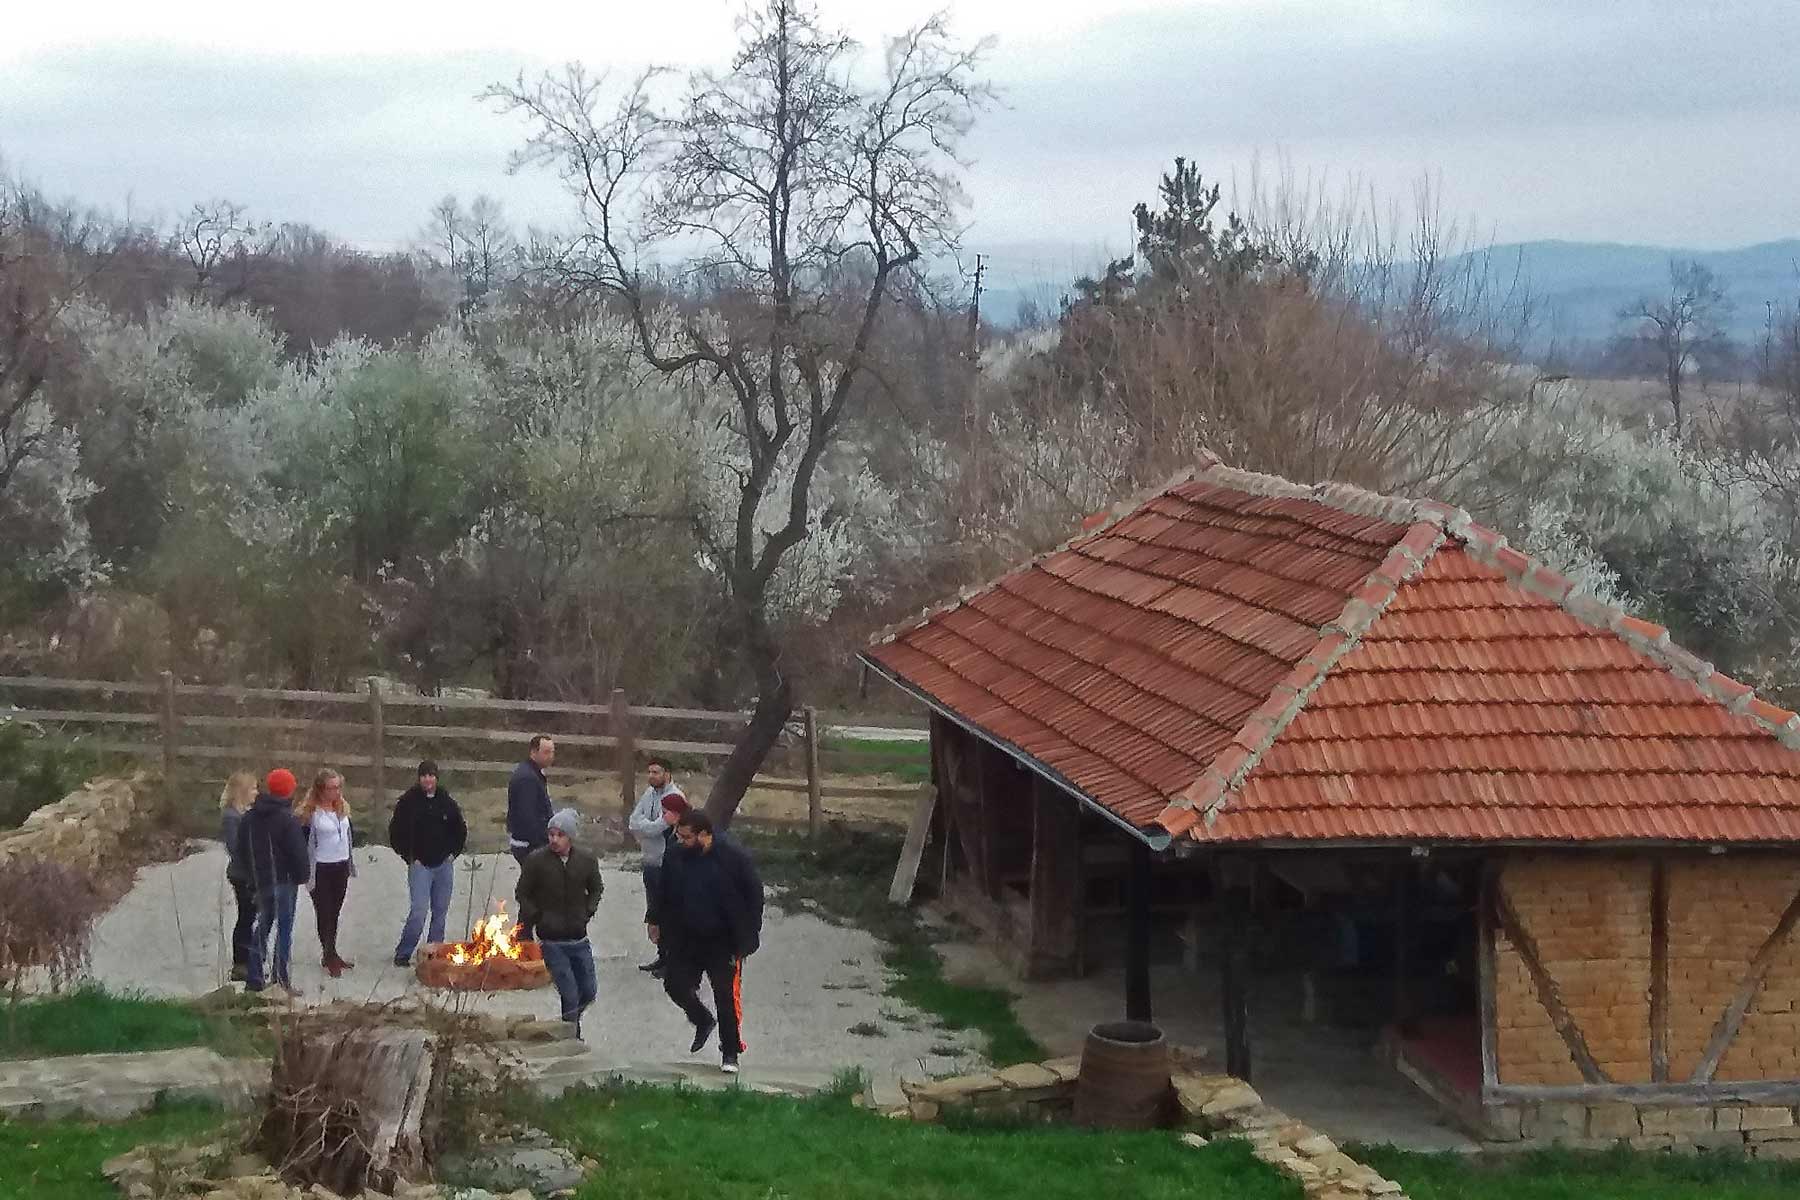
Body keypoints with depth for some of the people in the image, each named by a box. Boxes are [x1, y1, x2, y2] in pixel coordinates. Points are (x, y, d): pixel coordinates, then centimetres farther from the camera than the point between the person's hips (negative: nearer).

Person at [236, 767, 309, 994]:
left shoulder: (249, 818, 6)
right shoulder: (287, 820, -16)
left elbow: (242, 848, 13)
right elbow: (299, 852, -15)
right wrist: (301, 876, 0)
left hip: (260, 881, 6)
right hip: (284, 880, -6)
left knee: (261, 928, 14)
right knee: (284, 928, -1)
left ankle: (253, 978, 14)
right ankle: (281, 978, -4)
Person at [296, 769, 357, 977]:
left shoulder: (342, 807, 5)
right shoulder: (310, 812, -16)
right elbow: (304, 844, -14)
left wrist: (352, 863, 19)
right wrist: (308, 874, -15)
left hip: (341, 867, 6)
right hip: (321, 869, -6)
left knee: (334, 913, 13)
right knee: (324, 913, 1)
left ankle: (331, 954, 22)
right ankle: (329, 956, 8)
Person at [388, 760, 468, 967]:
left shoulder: (447, 801, 4)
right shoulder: (408, 801, -6)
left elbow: (460, 830, 17)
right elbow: (396, 833, -1)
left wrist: (453, 853, 7)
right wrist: (409, 857, -4)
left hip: (444, 865, 4)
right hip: (420, 865, -4)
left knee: (440, 911, 8)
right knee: (419, 911, -11)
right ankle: (403, 953, 0)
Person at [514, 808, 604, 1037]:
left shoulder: (586, 861, -1)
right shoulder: (536, 860, -9)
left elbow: (596, 889, 16)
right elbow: (522, 895, 0)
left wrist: (587, 912, 2)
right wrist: (538, 918, -8)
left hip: (578, 938, 4)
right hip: (551, 940, -4)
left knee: (588, 992, 10)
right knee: (570, 995, -8)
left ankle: (570, 1019, 37)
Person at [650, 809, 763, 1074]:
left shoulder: (733, 856, -16)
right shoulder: (675, 855, -5)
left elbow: (754, 894, -8)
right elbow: (663, 892, 12)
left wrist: (748, 935, -8)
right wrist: (656, 921, 12)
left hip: (723, 942, -4)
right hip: (684, 939, 4)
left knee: (727, 995, 0)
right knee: (675, 984, 6)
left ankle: (730, 1054, 14)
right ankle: (703, 1021, 35)